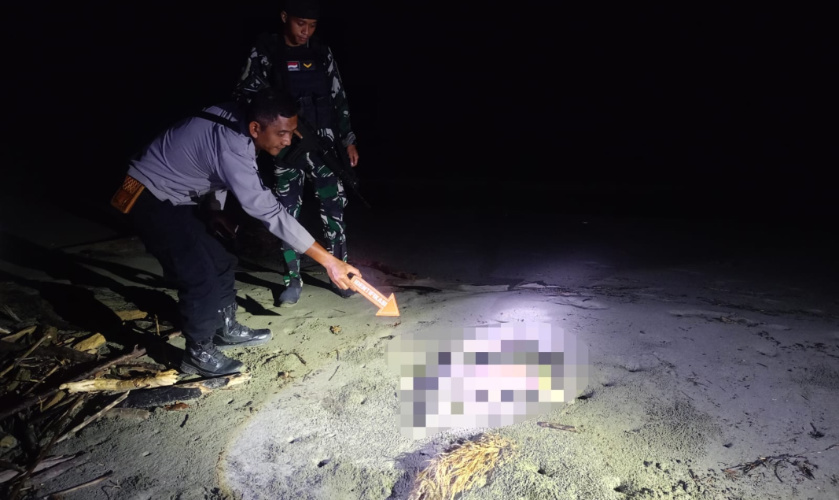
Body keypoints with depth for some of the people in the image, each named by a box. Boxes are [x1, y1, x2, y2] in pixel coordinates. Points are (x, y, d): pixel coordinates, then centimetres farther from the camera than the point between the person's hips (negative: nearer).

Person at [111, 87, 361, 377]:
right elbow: (270, 213, -37)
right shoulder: (230, 149, -35)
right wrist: (328, 260, -36)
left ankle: (226, 330, 28)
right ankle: (198, 355, 8)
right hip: (149, 199, -9)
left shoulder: (235, 121, -8)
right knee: (200, 277, -12)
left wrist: (216, 209, 13)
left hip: (175, 198, 9)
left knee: (221, 263, 11)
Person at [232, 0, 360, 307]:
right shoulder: (264, 52, 1)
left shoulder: (322, 53, 8)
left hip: (323, 144, 2)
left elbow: (339, 98, 11)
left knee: (333, 209, 1)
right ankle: (292, 281, 15)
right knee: (287, 214, 2)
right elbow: (244, 95, 2)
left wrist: (348, 140, 9)